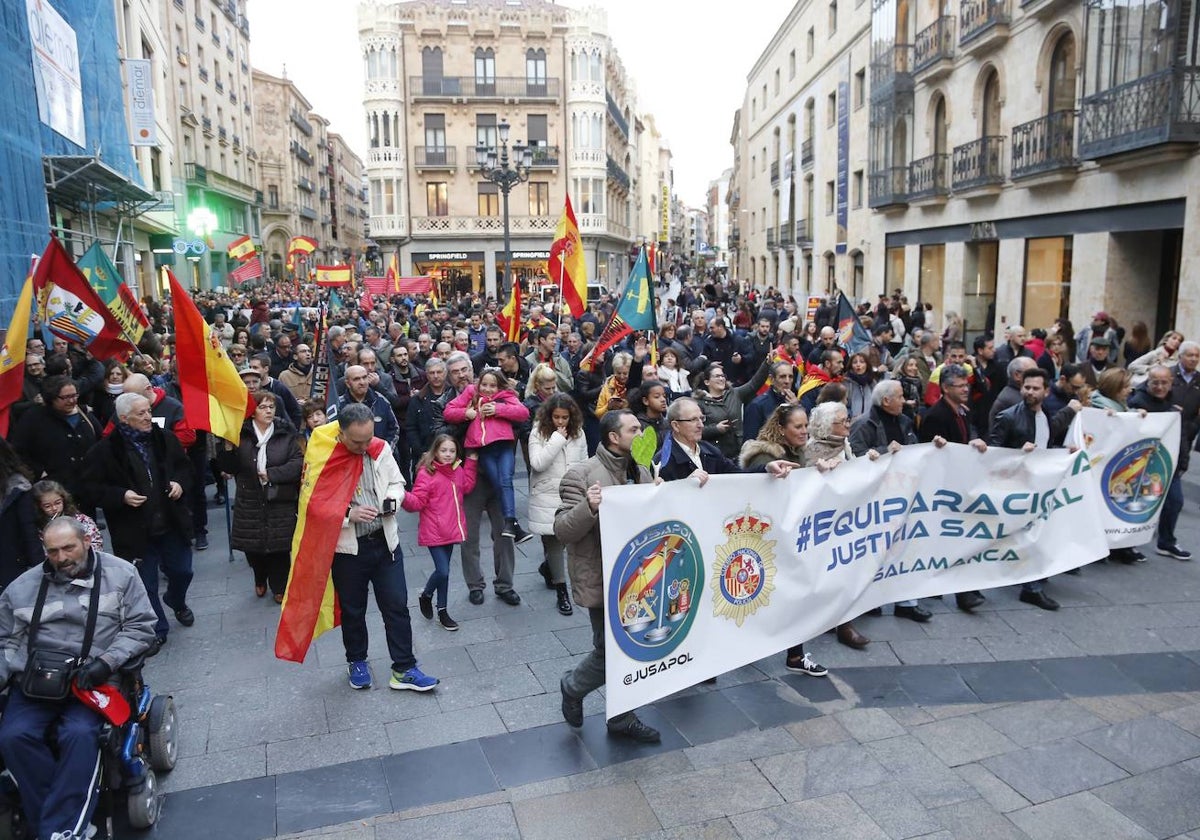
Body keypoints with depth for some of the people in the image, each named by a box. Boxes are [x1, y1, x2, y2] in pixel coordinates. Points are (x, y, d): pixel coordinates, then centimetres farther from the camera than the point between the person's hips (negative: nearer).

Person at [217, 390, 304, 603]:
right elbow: (230, 469, 2)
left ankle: (279, 587, 23)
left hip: (280, 501, -1)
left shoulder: (286, 434, 0)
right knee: (252, 545, 8)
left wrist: (272, 474, -14)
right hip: (250, 501, 1)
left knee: (279, 545, 2)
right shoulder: (241, 434, 1)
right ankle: (260, 579, 38)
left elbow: (298, 462, -7)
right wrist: (228, 447, -15)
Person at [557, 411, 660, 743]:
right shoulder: (582, 475, -15)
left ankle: (622, 718, 33)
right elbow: (562, 531, -18)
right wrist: (588, 508, -36)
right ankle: (573, 686, 32)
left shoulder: (641, 473, 8)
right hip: (602, 581, -7)